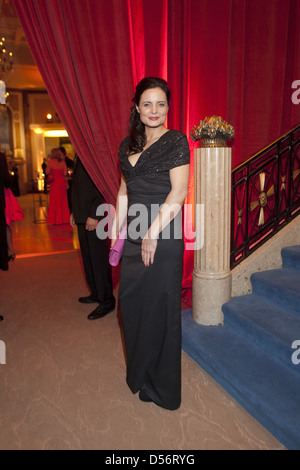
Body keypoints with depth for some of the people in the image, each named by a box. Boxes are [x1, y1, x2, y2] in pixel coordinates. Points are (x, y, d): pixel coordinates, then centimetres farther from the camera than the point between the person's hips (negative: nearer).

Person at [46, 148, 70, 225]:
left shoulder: (51, 161, -7)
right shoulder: (63, 162, 4)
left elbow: (47, 172, -4)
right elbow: (65, 174, 3)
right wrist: (66, 183, 8)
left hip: (54, 182, -4)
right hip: (62, 182, 4)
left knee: (55, 201, 3)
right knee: (63, 201, 11)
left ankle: (57, 220, 5)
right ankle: (64, 219, 15)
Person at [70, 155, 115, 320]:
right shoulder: (80, 156, 15)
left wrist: (93, 215, -22)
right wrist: (75, 212, 17)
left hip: (93, 216, -10)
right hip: (82, 216, 10)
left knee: (98, 257, -3)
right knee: (87, 256, 15)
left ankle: (107, 301, 10)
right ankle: (96, 293, 29)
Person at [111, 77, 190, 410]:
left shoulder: (176, 141, -4)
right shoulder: (128, 145, 15)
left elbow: (178, 192, -13)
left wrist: (152, 233, -18)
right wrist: (115, 233, 12)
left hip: (162, 234, -6)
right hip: (134, 235, 7)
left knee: (160, 306, 3)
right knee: (131, 302, 13)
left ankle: (163, 388, 24)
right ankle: (139, 373, 36)